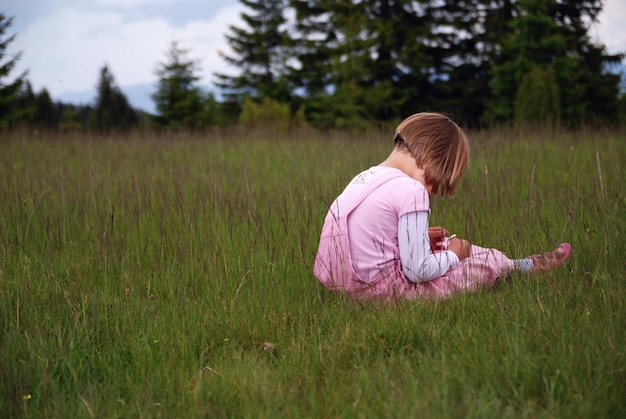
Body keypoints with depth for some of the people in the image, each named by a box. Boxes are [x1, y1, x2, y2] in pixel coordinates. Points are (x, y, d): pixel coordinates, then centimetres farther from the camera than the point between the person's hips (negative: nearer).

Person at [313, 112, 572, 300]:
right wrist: (453, 255, -1)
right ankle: (528, 267, 33)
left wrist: (419, 238, 12)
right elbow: (418, 271, -19)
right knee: (491, 262, 5)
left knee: (452, 244, 24)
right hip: (383, 289, -9)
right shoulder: (410, 191, -20)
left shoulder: (364, 177, 6)